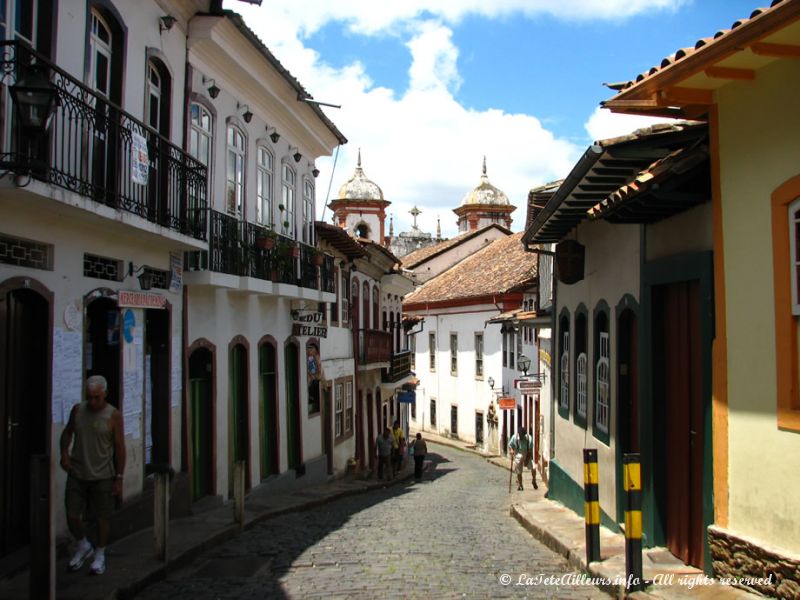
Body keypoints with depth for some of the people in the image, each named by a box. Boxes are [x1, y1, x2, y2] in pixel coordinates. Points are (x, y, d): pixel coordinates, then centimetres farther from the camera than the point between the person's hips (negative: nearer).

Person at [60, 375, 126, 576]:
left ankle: (100, 555, 26)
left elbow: (120, 447, -6)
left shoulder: (113, 416, -9)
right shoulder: (77, 410, 0)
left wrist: (119, 478, -7)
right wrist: (64, 453, -2)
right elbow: (67, 432, 17)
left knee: (103, 517, 6)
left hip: (103, 476, -3)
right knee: (72, 516, 3)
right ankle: (83, 547, 30)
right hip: (77, 474, 3)